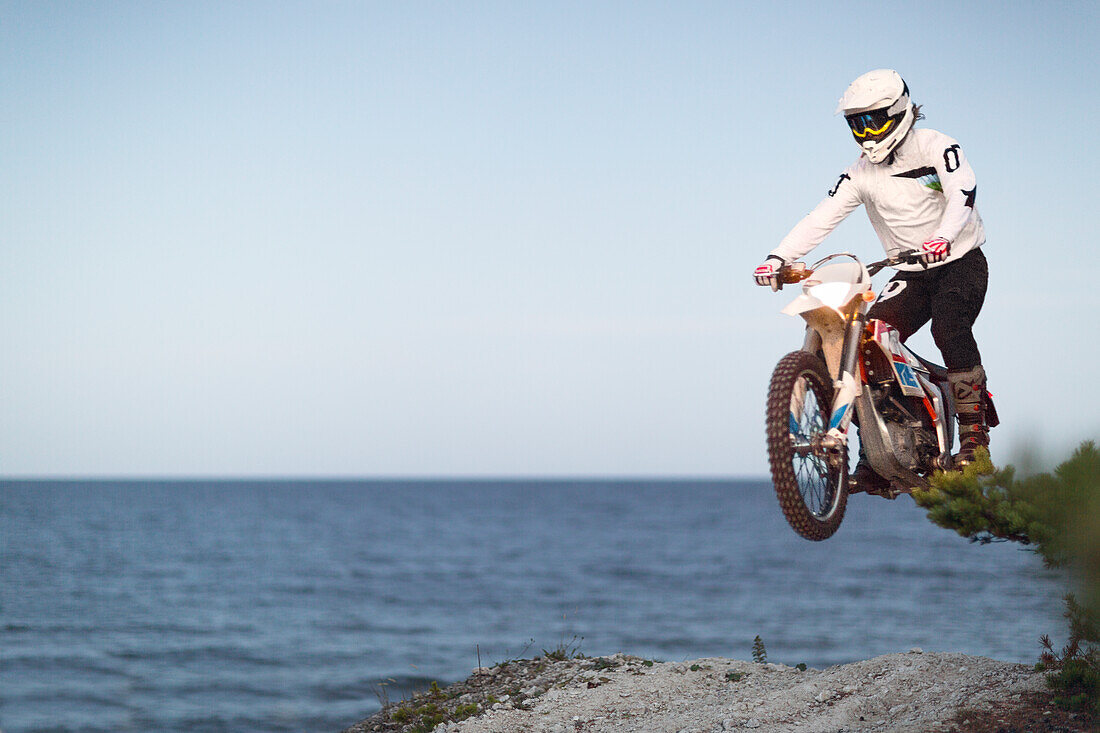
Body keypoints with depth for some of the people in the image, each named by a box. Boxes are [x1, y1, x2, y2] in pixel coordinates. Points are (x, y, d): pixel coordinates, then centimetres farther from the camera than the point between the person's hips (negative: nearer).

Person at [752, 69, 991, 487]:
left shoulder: (934, 147, -8)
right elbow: (822, 218, -4)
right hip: (912, 275, 5)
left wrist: (944, 236, -44)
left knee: (949, 328, -32)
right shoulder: (861, 174, 5)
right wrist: (778, 258, -19)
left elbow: (962, 190, -24)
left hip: (961, 261, -4)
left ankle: (974, 429, -20)